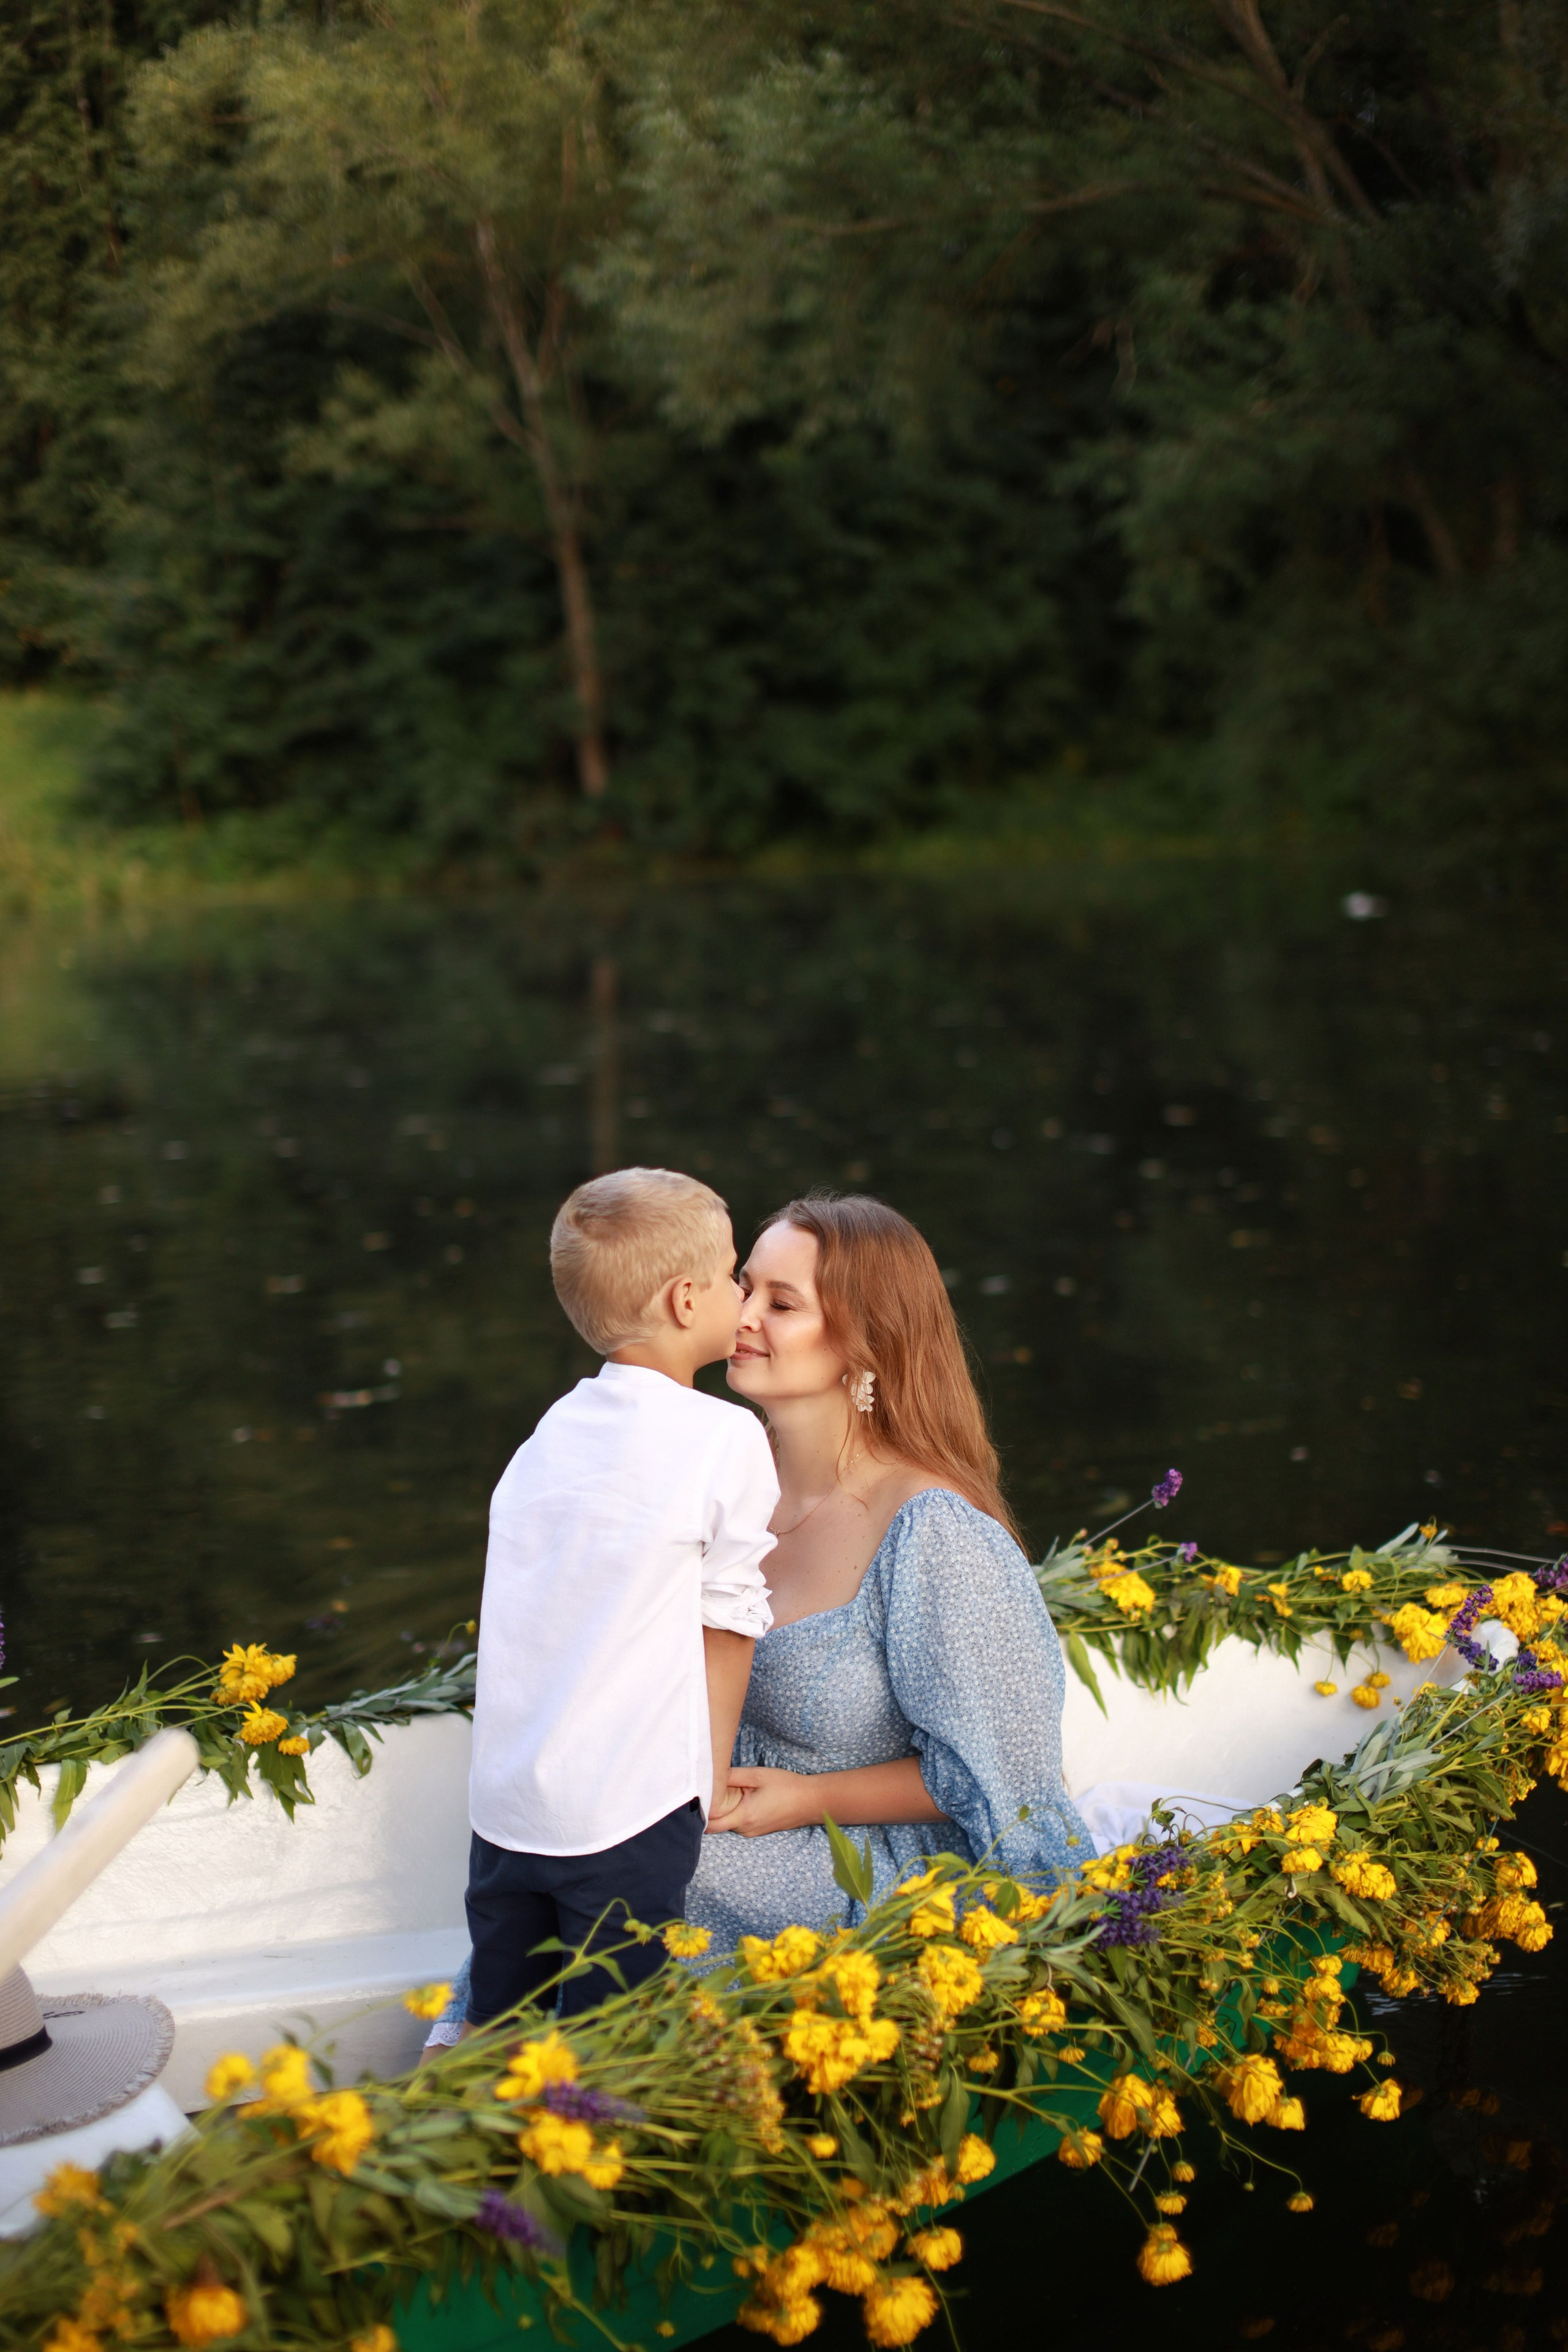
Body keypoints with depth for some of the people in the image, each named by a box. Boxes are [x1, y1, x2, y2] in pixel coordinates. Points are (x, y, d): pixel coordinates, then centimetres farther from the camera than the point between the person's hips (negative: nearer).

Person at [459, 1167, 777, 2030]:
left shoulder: (551, 1433, 8)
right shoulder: (726, 1439, -9)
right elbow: (727, 1630, -3)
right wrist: (709, 1795, 9)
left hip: (502, 1805, 6)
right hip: (625, 1817, -5)